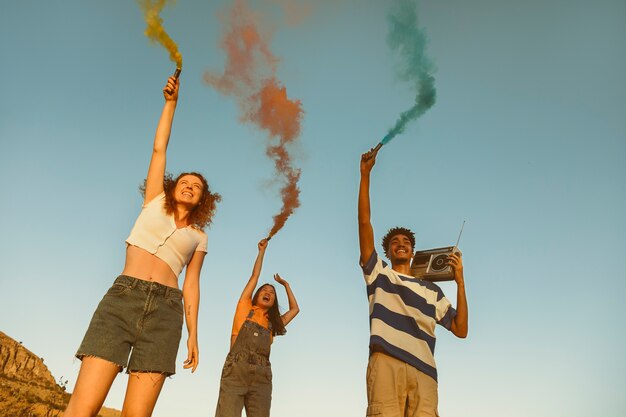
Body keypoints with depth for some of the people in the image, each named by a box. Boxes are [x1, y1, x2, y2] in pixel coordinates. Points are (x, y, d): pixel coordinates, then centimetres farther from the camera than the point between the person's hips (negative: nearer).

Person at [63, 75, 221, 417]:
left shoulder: (198, 237, 20)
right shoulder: (154, 203, 21)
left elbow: (191, 284, 16)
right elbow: (159, 148, 19)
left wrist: (192, 334, 7)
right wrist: (171, 102, 21)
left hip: (165, 311, 1)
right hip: (121, 298, -1)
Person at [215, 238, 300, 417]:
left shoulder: (273, 324, 25)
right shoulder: (244, 309, 17)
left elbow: (295, 309, 38)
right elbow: (254, 276, 19)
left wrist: (285, 285, 43)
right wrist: (262, 250, 27)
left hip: (261, 377, 3)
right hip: (235, 371, -3)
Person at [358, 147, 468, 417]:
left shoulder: (432, 291, 30)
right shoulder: (379, 274, 24)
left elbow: (461, 329, 21)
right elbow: (364, 224, 14)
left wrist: (460, 282, 15)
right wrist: (365, 175, 10)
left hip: (424, 371, 3)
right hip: (386, 362, -2)